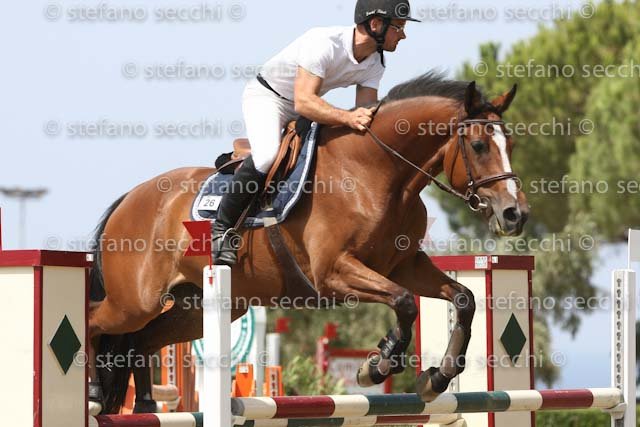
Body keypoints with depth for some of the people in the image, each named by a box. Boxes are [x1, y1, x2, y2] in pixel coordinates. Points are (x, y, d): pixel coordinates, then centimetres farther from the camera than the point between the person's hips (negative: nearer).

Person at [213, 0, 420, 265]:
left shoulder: (374, 64, -8)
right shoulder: (325, 43, -32)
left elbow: (366, 113, -10)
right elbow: (303, 102, -40)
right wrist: (347, 117, -53)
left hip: (305, 106, 8)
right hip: (266, 96, -8)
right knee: (267, 154, -34)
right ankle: (223, 227, -21)